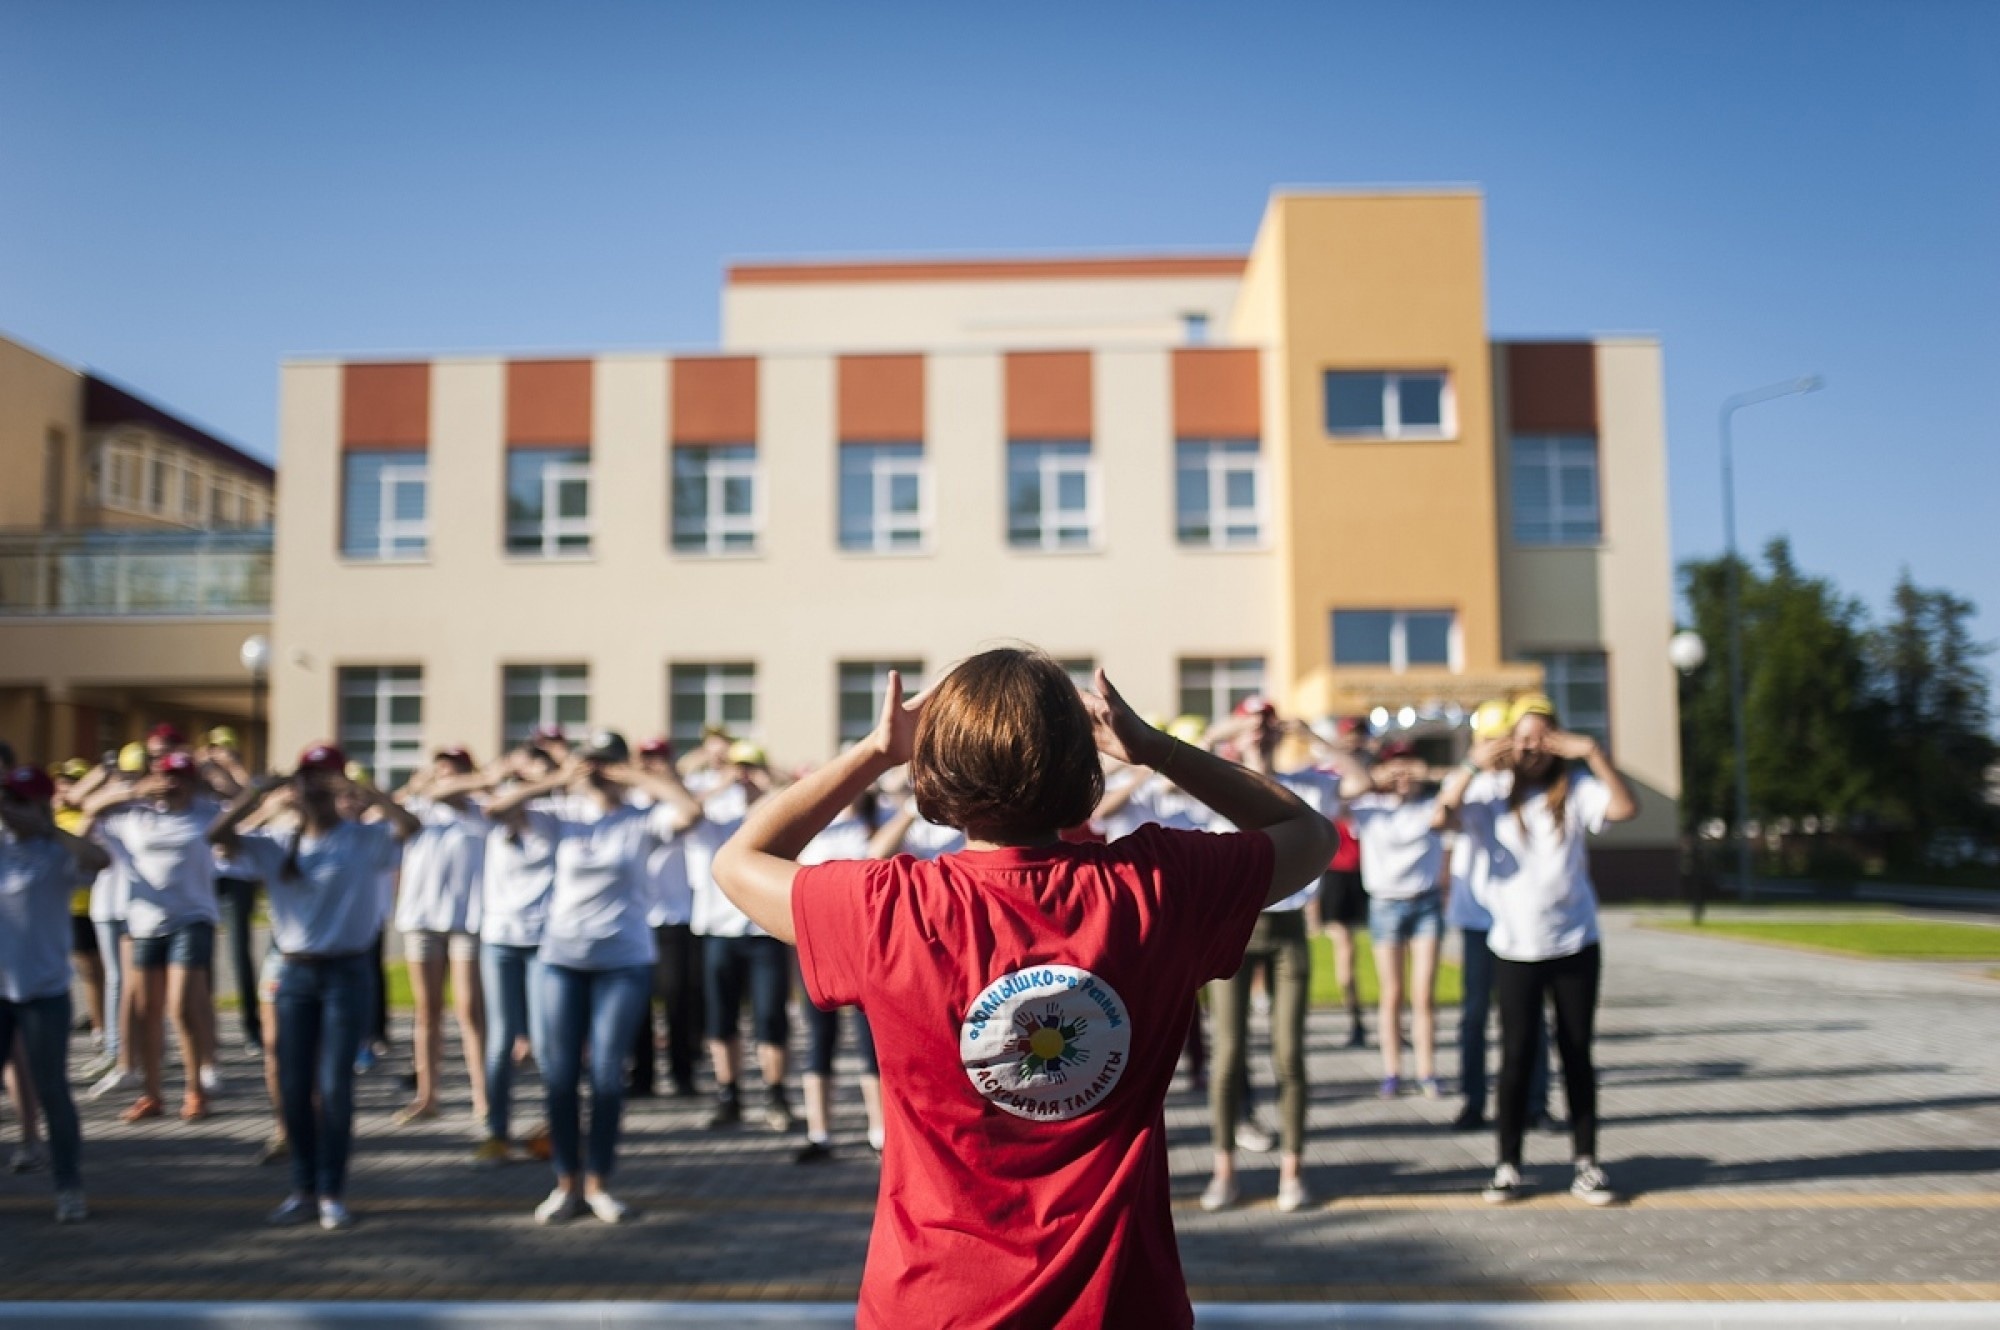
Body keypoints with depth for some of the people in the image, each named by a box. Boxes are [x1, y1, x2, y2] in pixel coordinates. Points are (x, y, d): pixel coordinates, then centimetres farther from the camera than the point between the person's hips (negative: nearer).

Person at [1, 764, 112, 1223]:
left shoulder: (58, 852, -9)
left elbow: (100, 859, -28)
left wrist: (46, 827, -22)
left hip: (44, 992, -4)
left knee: (51, 1090, 2)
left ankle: (69, 1188, 12)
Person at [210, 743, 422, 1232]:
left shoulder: (366, 839, -4)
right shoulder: (276, 844, 6)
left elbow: (411, 824, -22)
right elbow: (218, 834, -4)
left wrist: (360, 791, -24)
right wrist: (260, 790, -12)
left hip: (347, 973, -3)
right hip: (294, 973, 3)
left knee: (334, 1085, -2)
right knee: (294, 1086, 7)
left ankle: (332, 1192, 9)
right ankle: (303, 1189, 20)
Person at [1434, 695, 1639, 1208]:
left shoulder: (1573, 791, 0)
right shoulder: (1492, 795, -2)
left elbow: (1626, 807, -17)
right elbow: (1441, 818, -18)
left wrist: (1593, 753, -23)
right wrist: (1472, 765, -25)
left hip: (1575, 946, 1)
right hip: (1515, 948, -1)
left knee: (1577, 1054, 8)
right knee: (1516, 1054, 3)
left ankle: (1586, 1165, 17)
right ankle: (1508, 1165, 11)